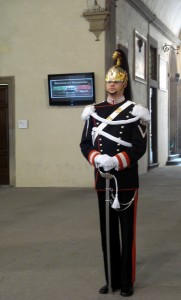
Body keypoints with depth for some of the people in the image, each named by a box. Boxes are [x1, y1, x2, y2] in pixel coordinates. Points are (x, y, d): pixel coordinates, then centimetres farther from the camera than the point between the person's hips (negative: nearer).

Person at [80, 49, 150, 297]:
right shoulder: (94, 112, 7)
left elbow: (139, 148, -9)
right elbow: (85, 144, 5)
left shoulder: (134, 112, -4)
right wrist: (97, 158, -15)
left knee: (126, 231, 3)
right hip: (102, 180, 4)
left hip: (126, 180, -4)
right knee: (107, 231, 10)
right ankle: (111, 279, 23)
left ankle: (127, 281, 15)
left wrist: (116, 161, -23)